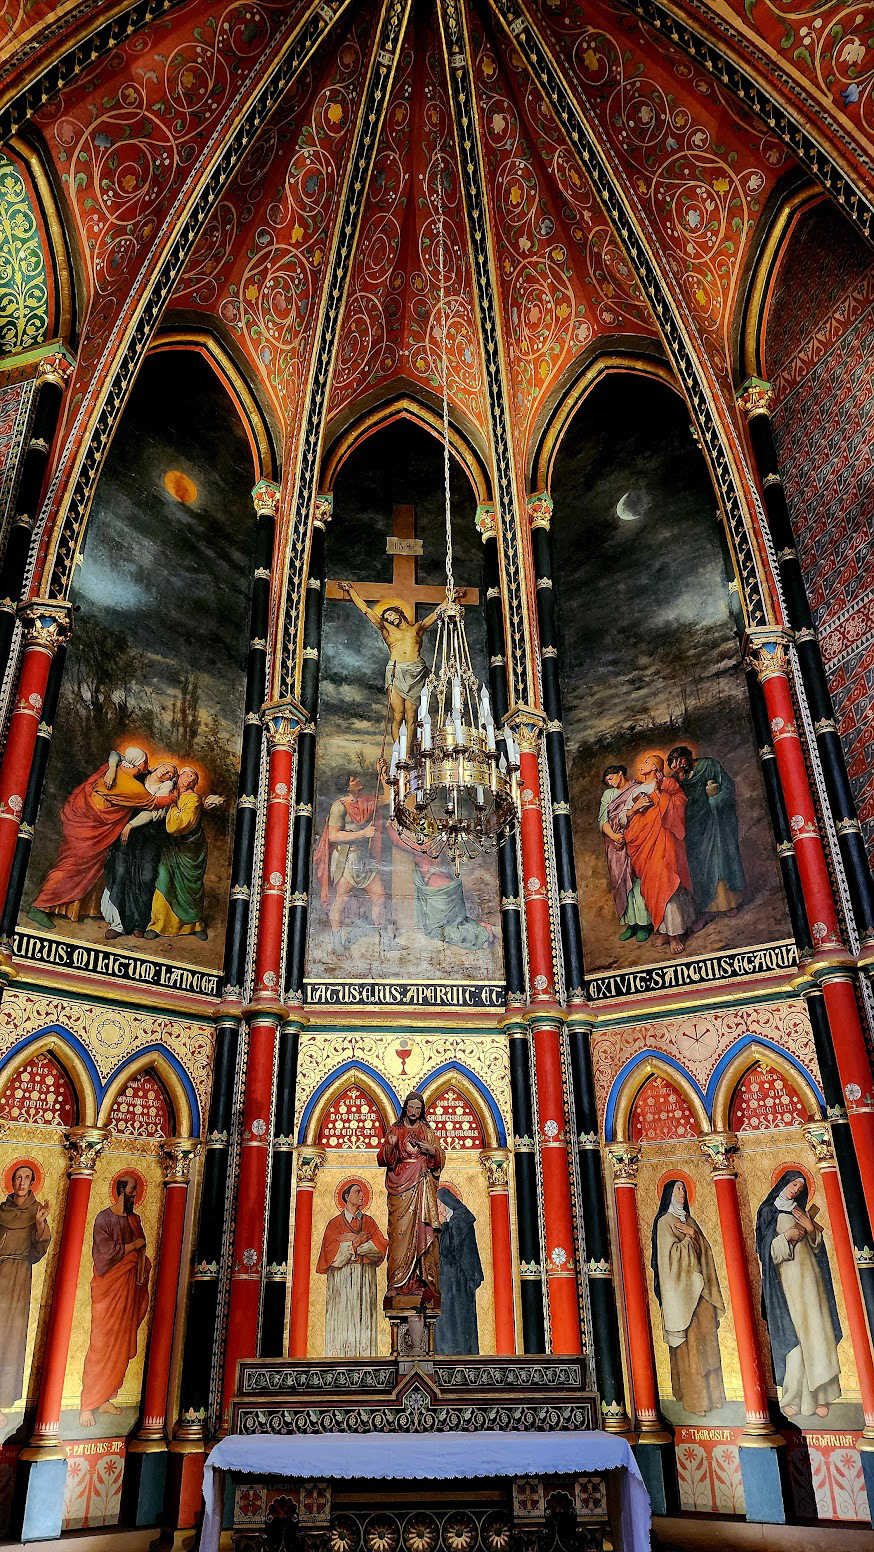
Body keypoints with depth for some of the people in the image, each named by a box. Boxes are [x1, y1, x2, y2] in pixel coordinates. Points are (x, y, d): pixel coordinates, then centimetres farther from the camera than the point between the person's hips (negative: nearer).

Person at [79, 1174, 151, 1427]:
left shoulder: (134, 1220, 10)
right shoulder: (104, 1218, -9)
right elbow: (106, 1250, -18)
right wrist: (134, 1245, -9)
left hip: (128, 1289, 6)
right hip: (108, 1289, -6)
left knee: (121, 1346, 7)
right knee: (101, 1345, -4)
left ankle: (105, 1398, 18)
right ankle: (87, 1405, 4)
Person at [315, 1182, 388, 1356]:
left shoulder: (369, 1222, 13)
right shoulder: (334, 1223, 7)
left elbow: (381, 1247, -2)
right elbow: (334, 1254, -6)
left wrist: (352, 1241, -8)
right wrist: (358, 1241, -9)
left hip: (365, 1277, 2)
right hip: (341, 1277, -2)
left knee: (363, 1319, -2)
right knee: (342, 1315, -7)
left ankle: (364, 1354, 0)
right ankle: (339, 1355, -2)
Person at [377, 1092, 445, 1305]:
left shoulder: (428, 1132, 13)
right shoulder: (394, 1131, 9)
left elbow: (440, 1160, 9)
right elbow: (383, 1159, 3)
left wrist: (432, 1150, -10)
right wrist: (390, 1146, -15)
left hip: (423, 1187, 1)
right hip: (401, 1186, -1)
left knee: (423, 1231, -5)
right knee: (400, 1230, -8)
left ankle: (423, 1279, -2)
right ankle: (398, 1282, -5)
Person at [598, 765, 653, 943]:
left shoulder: (638, 789, 4)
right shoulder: (608, 794, 18)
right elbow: (602, 819, 6)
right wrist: (613, 836, -9)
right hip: (616, 844, 5)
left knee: (637, 880, -8)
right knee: (621, 881, 1)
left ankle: (644, 923, -5)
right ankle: (631, 923, 5)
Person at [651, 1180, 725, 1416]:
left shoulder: (690, 1221, 16)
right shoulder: (664, 1222, -5)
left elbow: (705, 1249, 12)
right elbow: (672, 1252, -14)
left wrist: (693, 1235, -4)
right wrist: (690, 1238, -7)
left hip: (698, 1288, 6)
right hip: (680, 1288, -6)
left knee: (706, 1339, 6)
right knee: (688, 1342, -5)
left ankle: (709, 1393, 14)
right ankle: (692, 1399, 0)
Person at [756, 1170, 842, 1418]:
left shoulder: (801, 1212, 17)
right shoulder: (768, 1212, 3)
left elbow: (818, 1247, 16)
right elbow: (765, 1250, -3)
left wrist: (811, 1228, -2)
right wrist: (786, 1237, -15)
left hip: (810, 1276, 5)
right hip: (787, 1279, -5)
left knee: (816, 1333, -1)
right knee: (793, 1335, -8)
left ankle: (818, 1394, 3)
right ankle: (791, 1397, -2)